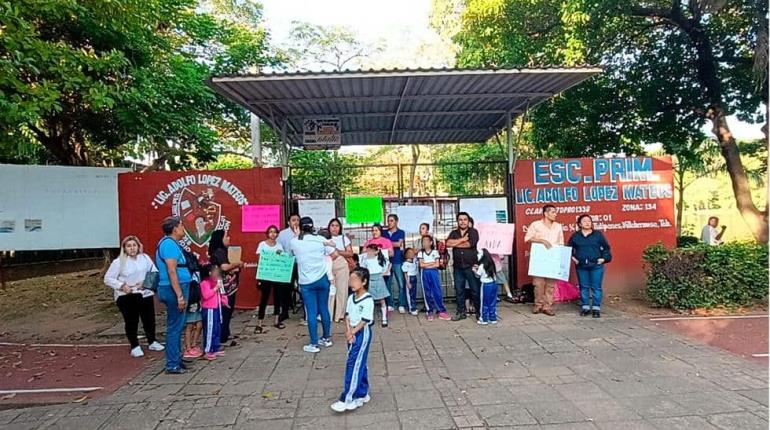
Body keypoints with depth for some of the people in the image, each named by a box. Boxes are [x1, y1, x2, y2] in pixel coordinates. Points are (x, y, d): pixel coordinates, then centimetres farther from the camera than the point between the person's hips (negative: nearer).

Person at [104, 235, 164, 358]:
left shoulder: (145, 258, 2)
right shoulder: (118, 262, -6)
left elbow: (154, 273, 1)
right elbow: (108, 279, -4)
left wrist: (147, 282, -16)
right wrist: (122, 286, -16)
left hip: (145, 294, 3)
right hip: (127, 297, -3)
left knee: (149, 319, 12)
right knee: (131, 322, 2)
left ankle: (152, 342, 31)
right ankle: (135, 346, 18)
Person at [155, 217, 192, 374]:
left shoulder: (170, 243, 16)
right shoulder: (169, 244, -15)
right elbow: (171, 271, -22)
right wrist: (180, 296, -23)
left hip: (175, 289, 10)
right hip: (174, 289, -10)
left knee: (177, 326, 16)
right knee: (175, 327, -4)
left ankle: (177, 359, 25)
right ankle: (172, 365, 2)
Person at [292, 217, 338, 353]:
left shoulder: (294, 242, -3)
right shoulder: (320, 239, -1)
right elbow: (335, 254, 0)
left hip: (306, 282, -2)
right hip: (322, 279, 2)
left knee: (311, 313, 1)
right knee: (324, 309, 13)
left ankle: (314, 344, 6)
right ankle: (326, 338, 26)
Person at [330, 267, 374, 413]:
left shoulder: (368, 300, -15)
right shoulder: (351, 298, 8)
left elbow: (365, 320, -17)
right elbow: (347, 315, 5)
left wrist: (353, 332, -15)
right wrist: (348, 331, -9)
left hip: (362, 333, -7)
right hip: (352, 333, 7)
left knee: (353, 364, -9)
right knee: (359, 364, 15)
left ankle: (347, 399, -7)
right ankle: (362, 394, 25)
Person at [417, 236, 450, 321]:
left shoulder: (435, 252, 5)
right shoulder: (420, 253, 7)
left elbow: (437, 264, -3)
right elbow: (421, 265, -5)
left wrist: (426, 265, -6)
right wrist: (432, 263, -4)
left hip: (434, 273, -1)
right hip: (425, 274, 1)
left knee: (438, 292, -5)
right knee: (427, 293, 2)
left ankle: (441, 311, -3)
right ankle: (430, 312, 7)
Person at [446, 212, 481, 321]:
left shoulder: (473, 232, 1)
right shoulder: (453, 233, 13)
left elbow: (469, 244, -15)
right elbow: (448, 243, -6)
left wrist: (455, 243, -4)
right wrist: (462, 239, -10)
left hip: (471, 266, -4)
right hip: (458, 267, 4)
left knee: (475, 290, 1)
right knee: (459, 290, 8)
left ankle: (479, 312, 11)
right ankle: (461, 312, 17)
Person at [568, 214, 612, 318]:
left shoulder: (598, 234, 4)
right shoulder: (575, 236, 7)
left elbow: (606, 248, 9)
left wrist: (604, 258, -3)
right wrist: (572, 257, 5)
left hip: (596, 266, -1)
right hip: (581, 266, 2)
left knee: (596, 287, 1)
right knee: (584, 287, 7)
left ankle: (596, 308, 8)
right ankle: (585, 307, 16)